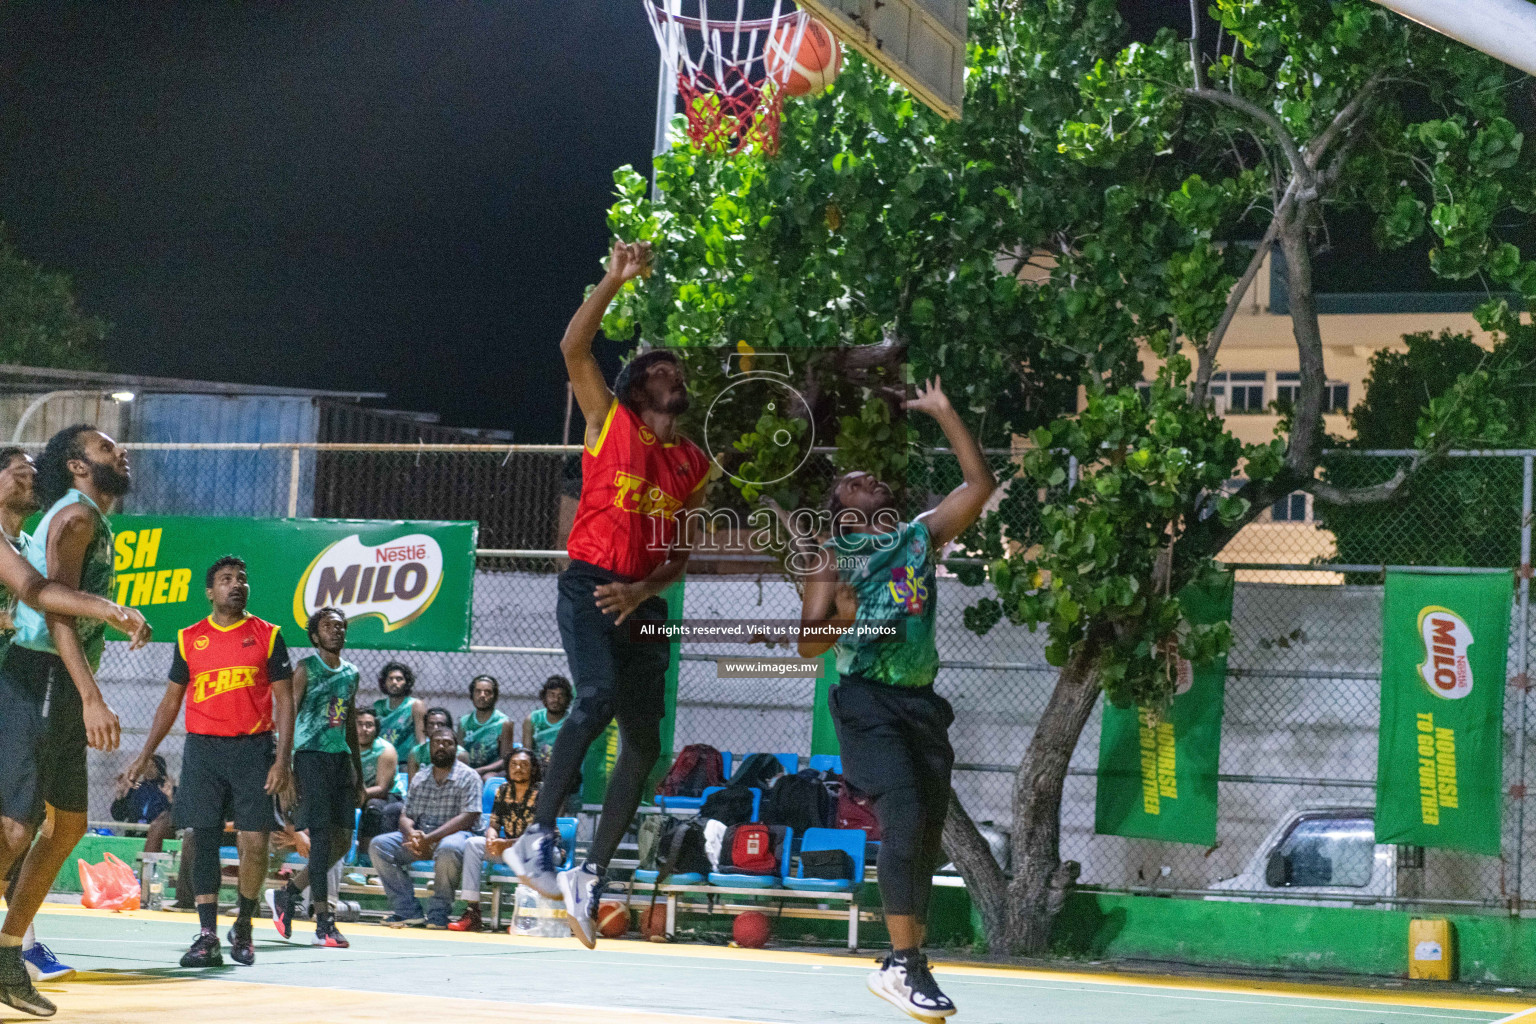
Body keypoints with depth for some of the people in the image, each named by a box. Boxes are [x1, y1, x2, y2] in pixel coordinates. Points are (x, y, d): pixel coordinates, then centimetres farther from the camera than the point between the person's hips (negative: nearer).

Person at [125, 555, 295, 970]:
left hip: (254, 749, -1)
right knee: (204, 840, -3)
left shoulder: (268, 636, 4)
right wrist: (145, 755, 10)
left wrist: (282, 760, -7)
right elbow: (170, 701, 15)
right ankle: (208, 938, -1)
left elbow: (284, 701, 2)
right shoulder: (189, 639, 9)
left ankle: (243, 928, 15)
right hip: (203, 748, 1)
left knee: (255, 843, -5)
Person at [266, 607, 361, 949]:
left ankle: (287, 894, 23)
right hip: (312, 755, -7)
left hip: (341, 758, 7)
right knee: (321, 837, -10)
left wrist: (360, 777, 21)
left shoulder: (351, 673, 17)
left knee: (342, 842, 5)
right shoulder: (306, 669, -3)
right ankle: (323, 923, -9)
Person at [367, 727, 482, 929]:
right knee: (379, 844, -17)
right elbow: (405, 816, 12)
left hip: (453, 835, -5)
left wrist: (429, 838, -21)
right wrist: (412, 835, -15)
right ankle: (408, 911, -20)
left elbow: (467, 818, -12)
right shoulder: (420, 778, 16)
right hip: (419, 836, 5)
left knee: (449, 848, -41)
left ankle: (438, 914, -25)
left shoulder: (468, 776, 0)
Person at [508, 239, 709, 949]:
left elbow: (684, 553, 13)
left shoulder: (694, 465, 15)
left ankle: (590, 877, 8)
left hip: (644, 601, 5)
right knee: (599, 696, -28)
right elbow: (574, 348, -7)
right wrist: (615, 280, -13)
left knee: (644, 740, 1)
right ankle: (538, 837, -22)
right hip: (588, 584, -5)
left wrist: (644, 590, -5)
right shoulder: (610, 422, 6)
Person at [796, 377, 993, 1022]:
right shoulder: (834, 560, 7)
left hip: (922, 701, 5)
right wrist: (841, 616, -16)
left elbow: (980, 484, 9)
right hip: (868, 700, -5)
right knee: (904, 820, -22)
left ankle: (898, 967, 14)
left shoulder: (921, 538, 16)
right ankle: (907, 966, -21)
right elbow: (806, 644, 4)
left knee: (927, 837, 4)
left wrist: (944, 413, 8)